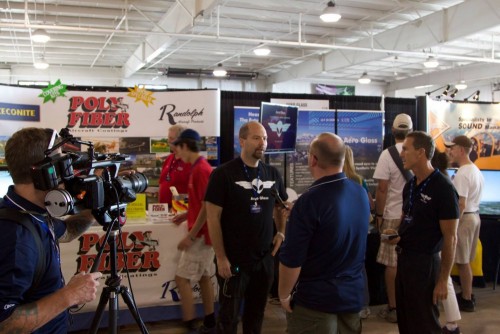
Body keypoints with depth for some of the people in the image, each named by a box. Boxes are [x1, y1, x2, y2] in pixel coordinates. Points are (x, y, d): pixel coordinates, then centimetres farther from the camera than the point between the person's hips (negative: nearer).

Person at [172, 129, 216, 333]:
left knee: (182, 278, -3)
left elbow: (207, 207, -23)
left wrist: (190, 236, -20)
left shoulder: (200, 170, -19)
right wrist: (186, 215, 21)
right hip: (203, 233, 10)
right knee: (204, 277, 14)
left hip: (200, 234, -10)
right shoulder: (200, 167, 11)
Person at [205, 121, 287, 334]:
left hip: (265, 258, 5)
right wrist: (221, 257, -15)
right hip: (233, 260, -4)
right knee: (229, 316, 10)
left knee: (257, 312, 19)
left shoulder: (272, 174, 5)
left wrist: (281, 233, 4)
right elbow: (213, 217, -12)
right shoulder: (223, 174, -11)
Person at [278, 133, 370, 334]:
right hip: (354, 296, 7)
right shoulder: (361, 193, -1)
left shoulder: (309, 201, -23)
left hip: (315, 301, -6)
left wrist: (284, 296, -5)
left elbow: (291, 260, -21)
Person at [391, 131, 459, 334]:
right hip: (403, 258, 8)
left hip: (425, 262, -8)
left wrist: (443, 280, -15)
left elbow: (450, 238, -16)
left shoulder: (443, 188, -16)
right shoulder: (410, 185, 7)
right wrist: (397, 233, 0)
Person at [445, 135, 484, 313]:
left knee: (462, 261, 0)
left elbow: (461, 204, -22)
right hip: (474, 216, 10)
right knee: (465, 260, 17)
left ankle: (467, 300, 9)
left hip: (464, 218, -10)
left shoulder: (462, 173, -19)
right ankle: (467, 295, 27)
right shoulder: (476, 170, 12)